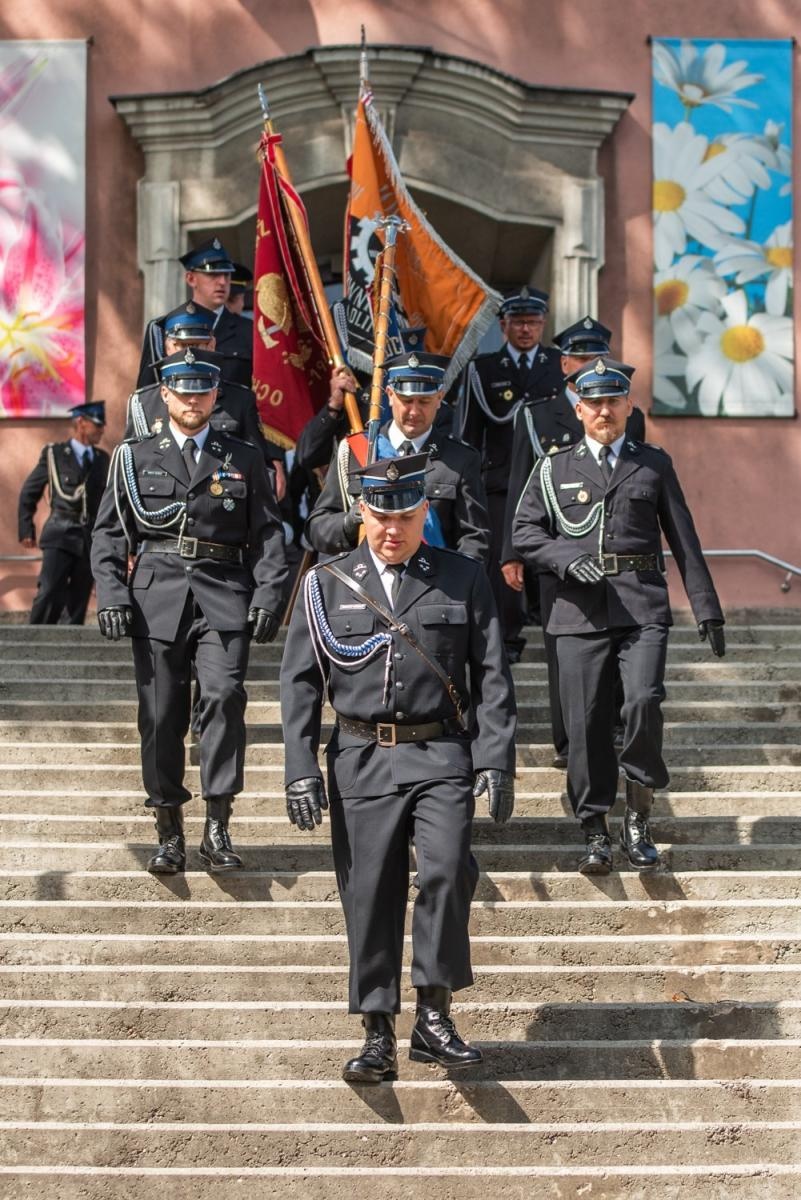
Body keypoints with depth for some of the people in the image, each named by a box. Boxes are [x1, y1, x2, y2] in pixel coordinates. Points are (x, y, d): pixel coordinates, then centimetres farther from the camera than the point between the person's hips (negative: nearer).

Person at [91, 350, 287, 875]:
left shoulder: (245, 459, 14)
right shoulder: (135, 458, 13)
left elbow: (268, 534, 10)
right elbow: (109, 533, 10)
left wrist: (267, 597, -3)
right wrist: (112, 596, -3)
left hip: (223, 596, -1)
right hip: (156, 597, 1)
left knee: (224, 695, -19)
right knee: (161, 716, 0)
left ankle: (218, 827, -15)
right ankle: (170, 834, 10)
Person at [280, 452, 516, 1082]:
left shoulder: (464, 579, 7)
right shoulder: (327, 584, 8)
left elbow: (492, 676, 5)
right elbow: (300, 682, 8)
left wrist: (496, 762, -4)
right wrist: (301, 770, -1)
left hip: (441, 754, -1)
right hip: (361, 760, 1)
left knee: (448, 867, -22)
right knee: (370, 895, 2)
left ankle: (435, 1015, -9)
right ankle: (379, 1037, 10)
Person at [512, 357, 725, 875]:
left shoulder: (654, 464, 13)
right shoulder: (554, 468, 12)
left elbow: (684, 539, 12)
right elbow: (525, 530, 7)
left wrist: (707, 609, 8)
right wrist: (568, 557, -12)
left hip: (643, 605, -1)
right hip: (581, 610, 1)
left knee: (644, 701, -20)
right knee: (587, 722, -1)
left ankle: (638, 815, -3)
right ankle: (596, 832, 10)